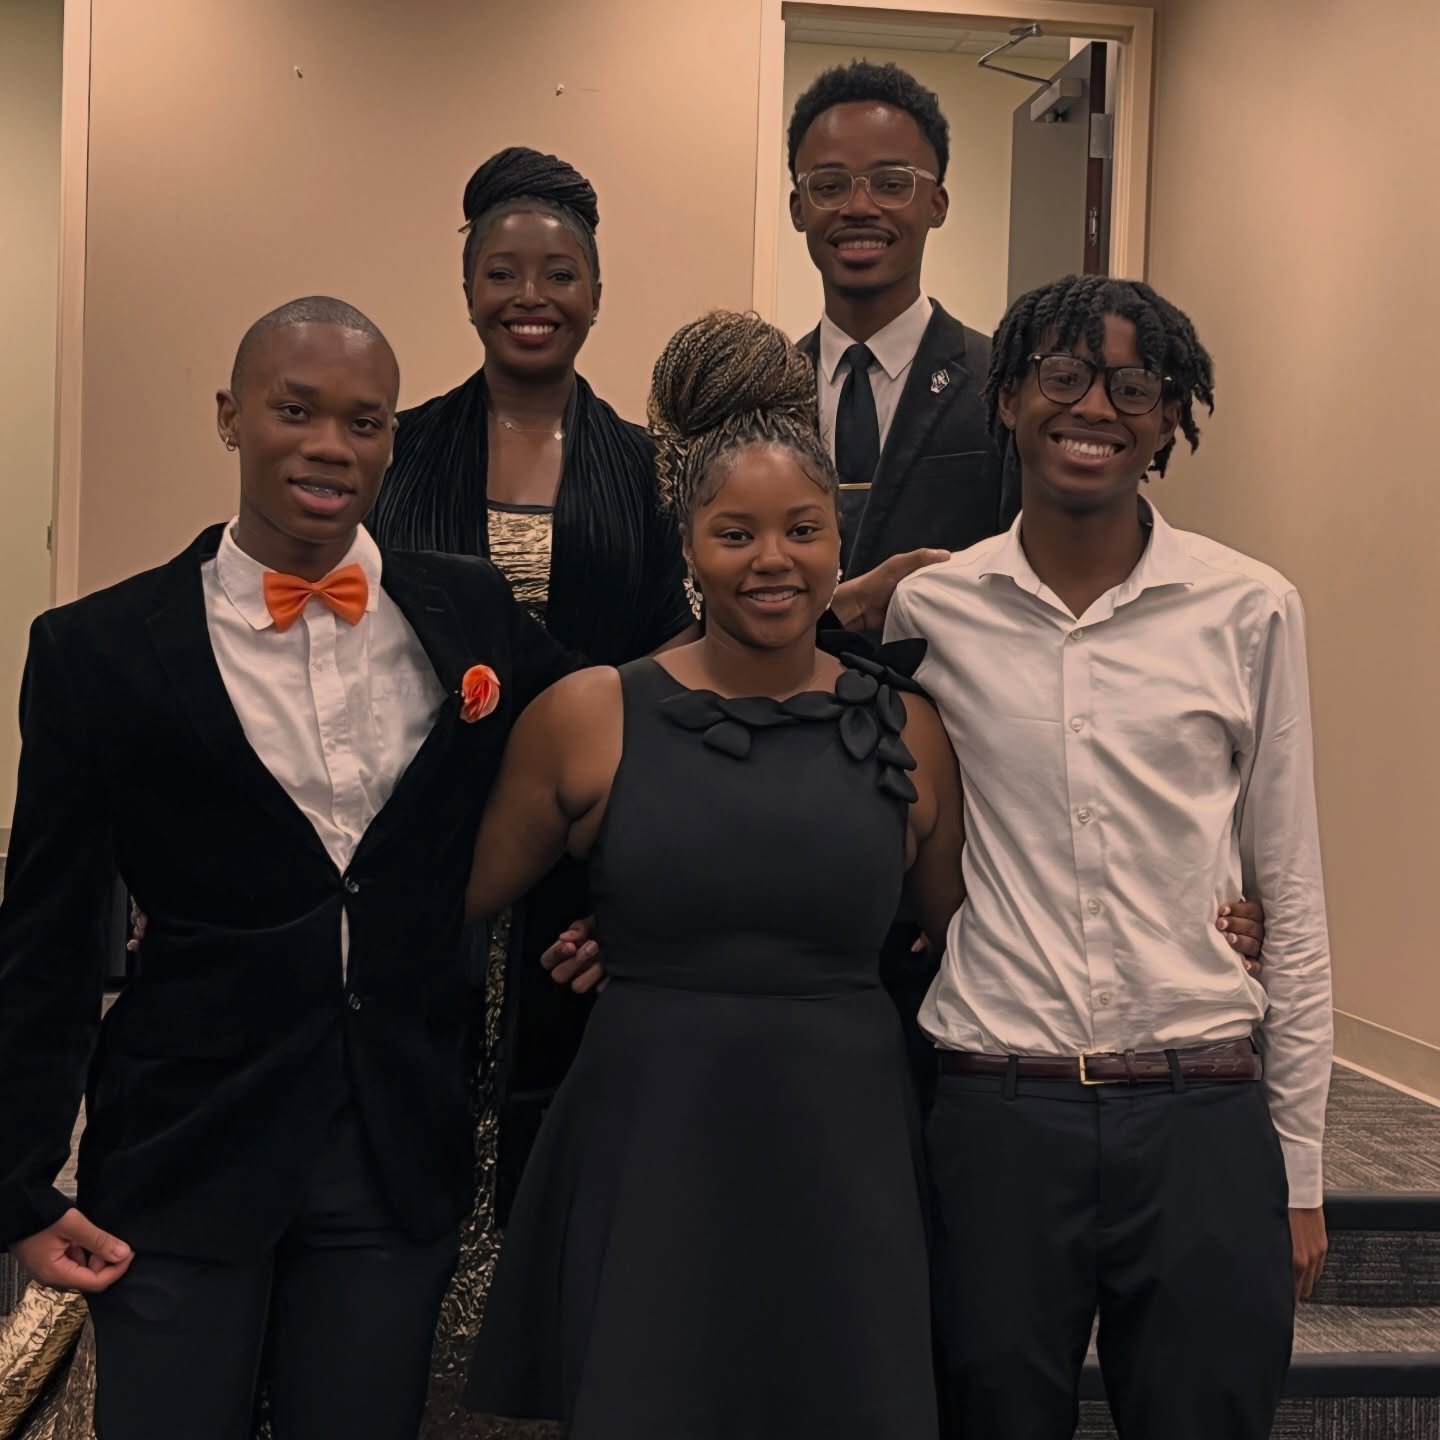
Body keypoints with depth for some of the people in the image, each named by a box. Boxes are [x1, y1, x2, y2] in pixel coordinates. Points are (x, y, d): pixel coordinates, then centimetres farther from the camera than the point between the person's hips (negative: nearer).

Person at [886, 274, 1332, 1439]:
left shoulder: (1251, 611, 0)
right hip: (995, 1112, 1)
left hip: (1203, 1118, 0)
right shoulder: (930, 609, 1)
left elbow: (1290, 900, 5)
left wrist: (1301, 1175, 5)